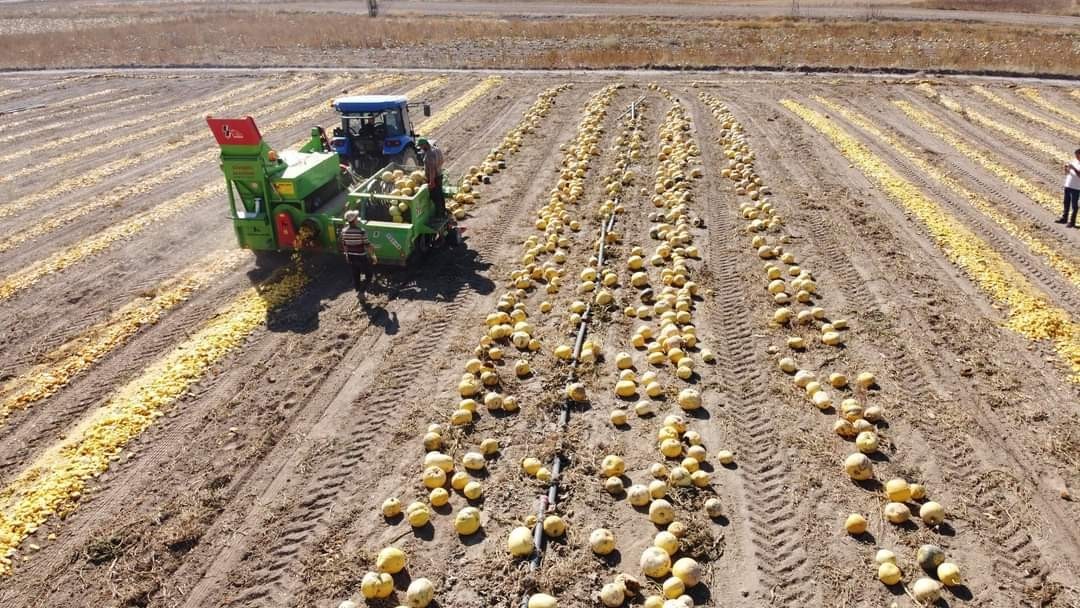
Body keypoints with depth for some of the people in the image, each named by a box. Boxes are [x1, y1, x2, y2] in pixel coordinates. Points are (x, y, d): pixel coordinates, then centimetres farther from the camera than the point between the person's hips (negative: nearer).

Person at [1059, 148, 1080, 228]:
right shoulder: (1073, 162, 9)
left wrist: (1073, 169, -26)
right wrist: (1066, 169, -6)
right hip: (1068, 185, 7)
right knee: (1066, 203, 15)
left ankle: (1072, 222, 3)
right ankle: (1064, 218, 25)